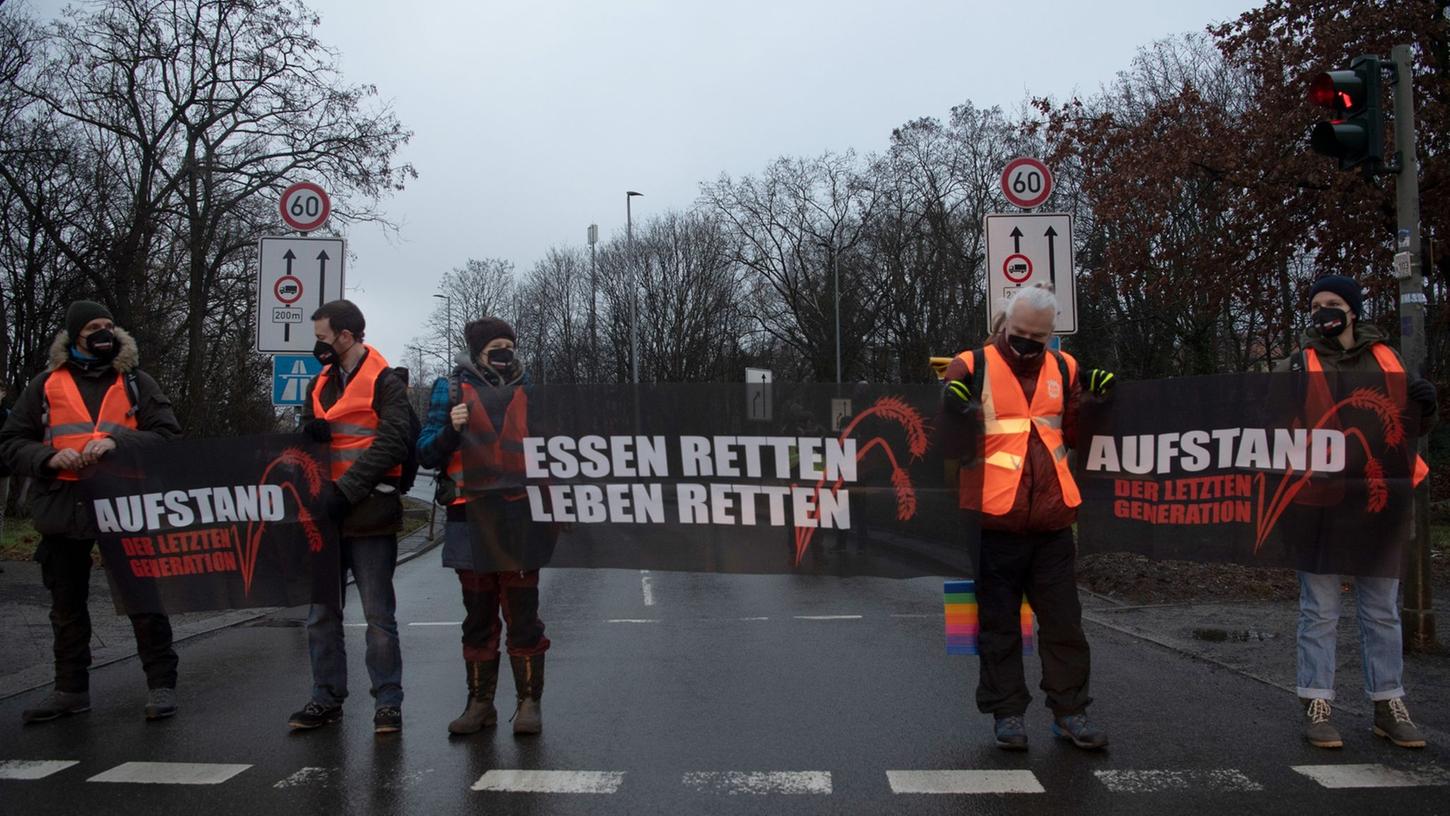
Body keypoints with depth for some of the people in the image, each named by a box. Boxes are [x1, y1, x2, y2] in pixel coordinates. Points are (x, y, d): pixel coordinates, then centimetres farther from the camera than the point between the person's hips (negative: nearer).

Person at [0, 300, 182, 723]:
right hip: (63, 508, 3)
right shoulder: (47, 385, 9)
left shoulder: (136, 382, 6)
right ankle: (71, 689, 27)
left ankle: (161, 684, 9)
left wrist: (118, 442, -17)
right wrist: (49, 457, -11)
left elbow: (168, 435, -2)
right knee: (67, 605, 14)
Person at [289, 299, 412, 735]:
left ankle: (387, 702, 8)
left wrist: (345, 490, -19)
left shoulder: (385, 383, -5)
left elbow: (391, 444, -14)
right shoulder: (319, 384, 17)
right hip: (324, 513, 7)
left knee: (379, 614, 0)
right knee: (321, 612, 11)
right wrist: (308, 433, -4)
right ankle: (326, 698, 22)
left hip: (369, 515, -7)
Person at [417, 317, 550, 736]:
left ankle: (529, 702, 9)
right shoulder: (451, 390, 9)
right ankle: (480, 702, 20)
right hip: (470, 519, 0)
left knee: (522, 615, 0)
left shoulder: (529, 390, 13)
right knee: (478, 615, 9)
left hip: (519, 517, 0)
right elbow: (426, 454, 5)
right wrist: (451, 430, -13)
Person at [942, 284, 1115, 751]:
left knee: (1063, 621, 10)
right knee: (1000, 624, 7)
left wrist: (1092, 401, 0)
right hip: (994, 521, -3)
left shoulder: (1063, 370, 10)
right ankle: (1007, 713, 18)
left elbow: (1072, 434, 15)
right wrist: (954, 411, -21)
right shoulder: (973, 367, -2)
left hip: (1052, 521, 4)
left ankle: (1069, 711, 22)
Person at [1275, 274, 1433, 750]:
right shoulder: (1297, 366, 1)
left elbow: (1415, 427, 16)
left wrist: (1426, 405, -5)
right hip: (1317, 502, -3)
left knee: (1382, 611, 11)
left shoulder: (1385, 359, 10)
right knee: (1319, 611, 3)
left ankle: (1389, 706, 21)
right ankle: (1317, 707, 10)